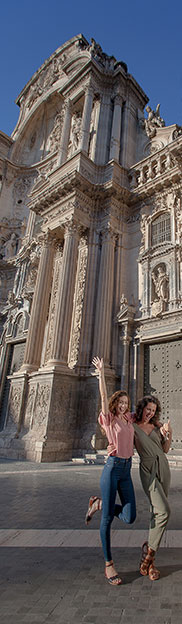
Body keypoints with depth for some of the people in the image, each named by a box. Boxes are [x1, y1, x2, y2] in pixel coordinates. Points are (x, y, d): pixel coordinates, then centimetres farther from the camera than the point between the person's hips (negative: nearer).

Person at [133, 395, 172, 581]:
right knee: (163, 511, -16)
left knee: (156, 511, 7)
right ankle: (149, 553, 1)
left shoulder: (157, 425, 8)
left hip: (163, 467, 5)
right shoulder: (132, 426, -3)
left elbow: (165, 449, 11)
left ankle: (149, 550, 21)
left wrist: (169, 434, -4)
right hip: (148, 470, -5)